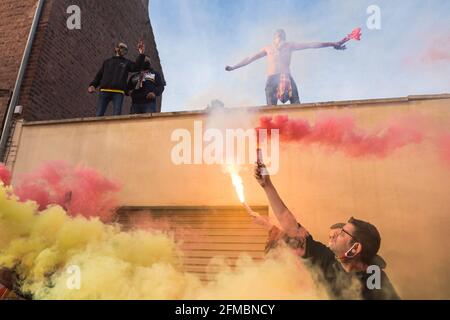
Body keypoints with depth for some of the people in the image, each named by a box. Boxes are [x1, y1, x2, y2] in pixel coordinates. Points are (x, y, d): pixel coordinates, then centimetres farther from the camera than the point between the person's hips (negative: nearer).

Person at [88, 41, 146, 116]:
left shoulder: (127, 63, 20)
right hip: (104, 91, 2)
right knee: (99, 115, -7)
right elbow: (99, 75, 22)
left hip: (118, 92, -2)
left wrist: (141, 54, -12)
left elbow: (137, 67, 1)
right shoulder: (107, 62, 26)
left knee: (117, 115, -12)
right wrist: (93, 85, 5)